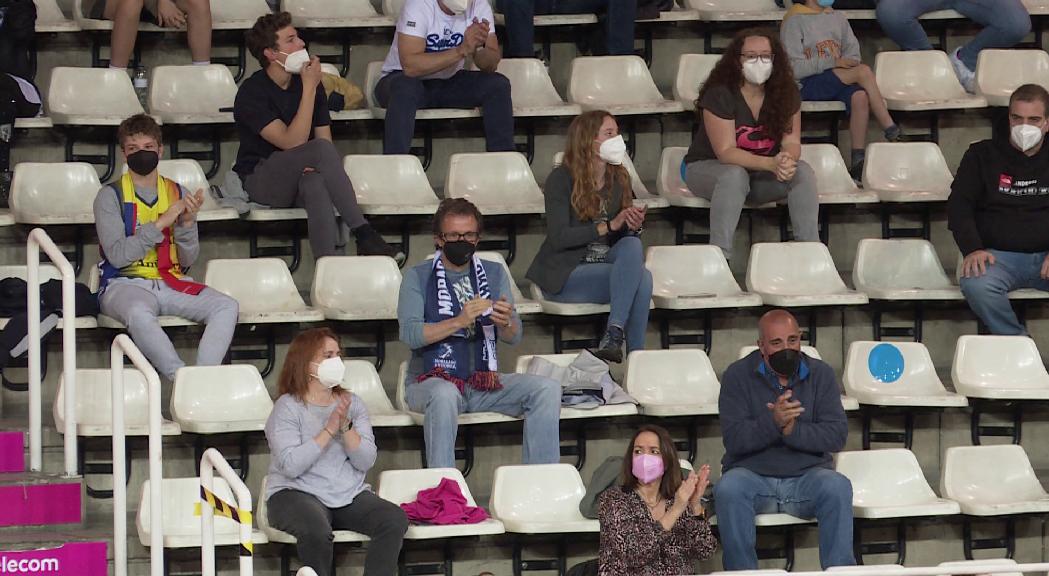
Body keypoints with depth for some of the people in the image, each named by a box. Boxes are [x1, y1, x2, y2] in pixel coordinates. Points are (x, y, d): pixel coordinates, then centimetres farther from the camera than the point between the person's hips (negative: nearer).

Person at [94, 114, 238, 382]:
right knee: (138, 313, -40)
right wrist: (161, 223, -17)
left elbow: (187, 260, 9)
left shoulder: (176, 193, 14)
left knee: (227, 307, -21)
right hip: (125, 283, -4)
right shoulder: (110, 196, 2)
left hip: (170, 284, 4)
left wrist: (187, 223, -10)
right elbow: (117, 256, -12)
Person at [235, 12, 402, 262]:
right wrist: (309, 89, -21)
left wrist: (316, 167, -16)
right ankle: (364, 235, -33)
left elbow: (325, 140, 8)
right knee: (320, 149, -33)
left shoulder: (308, 83, 7)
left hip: (299, 180, 4)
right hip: (260, 181, -4)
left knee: (316, 183, -37)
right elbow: (292, 143, -23)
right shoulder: (252, 93, -12)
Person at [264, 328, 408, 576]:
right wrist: (329, 429, -17)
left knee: (395, 519, -21)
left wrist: (346, 426, -13)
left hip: (350, 496, 5)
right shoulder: (287, 407, -4)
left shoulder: (353, 403, 11)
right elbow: (291, 465, -18)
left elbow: (366, 461, 1)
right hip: (296, 494, -5)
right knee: (316, 530, -37)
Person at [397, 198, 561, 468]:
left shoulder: (494, 273, 13)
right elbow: (410, 334, -14)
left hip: (484, 381, 4)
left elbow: (514, 337, 5)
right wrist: (459, 321, -27)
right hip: (430, 381, -4)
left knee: (548, 389, -16)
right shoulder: (418, 277, 2)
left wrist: (505, 323, -20)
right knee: (445, 394, -38)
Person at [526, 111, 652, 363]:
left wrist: (634, 225, -12)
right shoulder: (561, 180, -9)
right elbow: (559, 238, -18)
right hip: (564, 275, -6)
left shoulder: (619, 178, 9)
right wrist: (609, 226, -23)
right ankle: (635, 354, -25)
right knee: (641, 276, -26)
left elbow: (624, 236, 13)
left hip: (605, 264, 6)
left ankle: (613, 335, -35)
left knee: (633, 245, -27)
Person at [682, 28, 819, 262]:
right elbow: (726, 152, -25)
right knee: (734, 175, -38)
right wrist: (771, 164, -38)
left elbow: (791, 142, -8)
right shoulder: (719, 95, -21)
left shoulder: (786, 93, -5)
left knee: (803, 172, -22)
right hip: (708, 169, -4)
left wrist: (787, 159, -34)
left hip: (763, 173, 5)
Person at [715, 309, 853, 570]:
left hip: (807, 476, 1)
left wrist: (793, 431, -22)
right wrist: (773, 422, -28)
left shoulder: (820, 374, 6)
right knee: (728, 488, -34)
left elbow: (837, 435, -5)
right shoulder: (738, 375, 1)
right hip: (752, 474, -1)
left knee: (838, 487, -31)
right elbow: (734, 439, -10)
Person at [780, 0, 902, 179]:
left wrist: (846, 63, -9)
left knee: (860, 97, -31)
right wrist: (832, 62, -17)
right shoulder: (795, 22, 1)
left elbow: (853, 55, 15)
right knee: (864, 71, -27)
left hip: (839, 82, 5)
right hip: (810, 85, -5)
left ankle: (858, 161, -31)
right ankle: (892, 132, -24)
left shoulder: (838, 18, 20)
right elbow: (795, 68, -9)